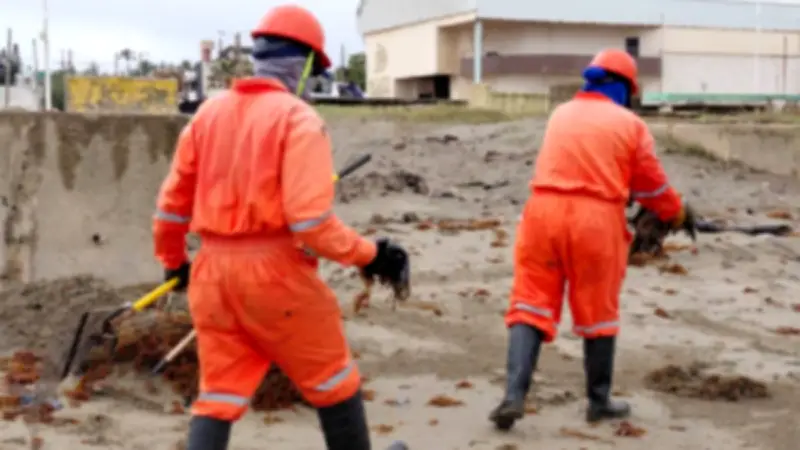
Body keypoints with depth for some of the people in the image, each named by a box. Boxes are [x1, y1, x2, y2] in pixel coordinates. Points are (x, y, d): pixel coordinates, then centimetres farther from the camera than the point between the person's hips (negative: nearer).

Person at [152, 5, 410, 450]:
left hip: (213, 271, 6)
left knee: (220, 393, 11)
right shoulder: (299, 119, -9)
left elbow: (173, 201, 13)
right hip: (274, 271, -6)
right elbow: (310, 219, -19)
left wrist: (173, 261, 28)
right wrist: (369, 255, -9)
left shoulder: (209, 113, 10)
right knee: (333, 379, 14)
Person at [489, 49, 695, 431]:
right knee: (597, 311, 12)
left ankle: (514, 396, -9)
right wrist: (675, 214, 31)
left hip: (545, 210, 2)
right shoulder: (630, 124, 5)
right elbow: (651, 184, 12)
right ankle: (599, 402, 24)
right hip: (595, 217, -2)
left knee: (531, 303, 5)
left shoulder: (561, 114, 16)